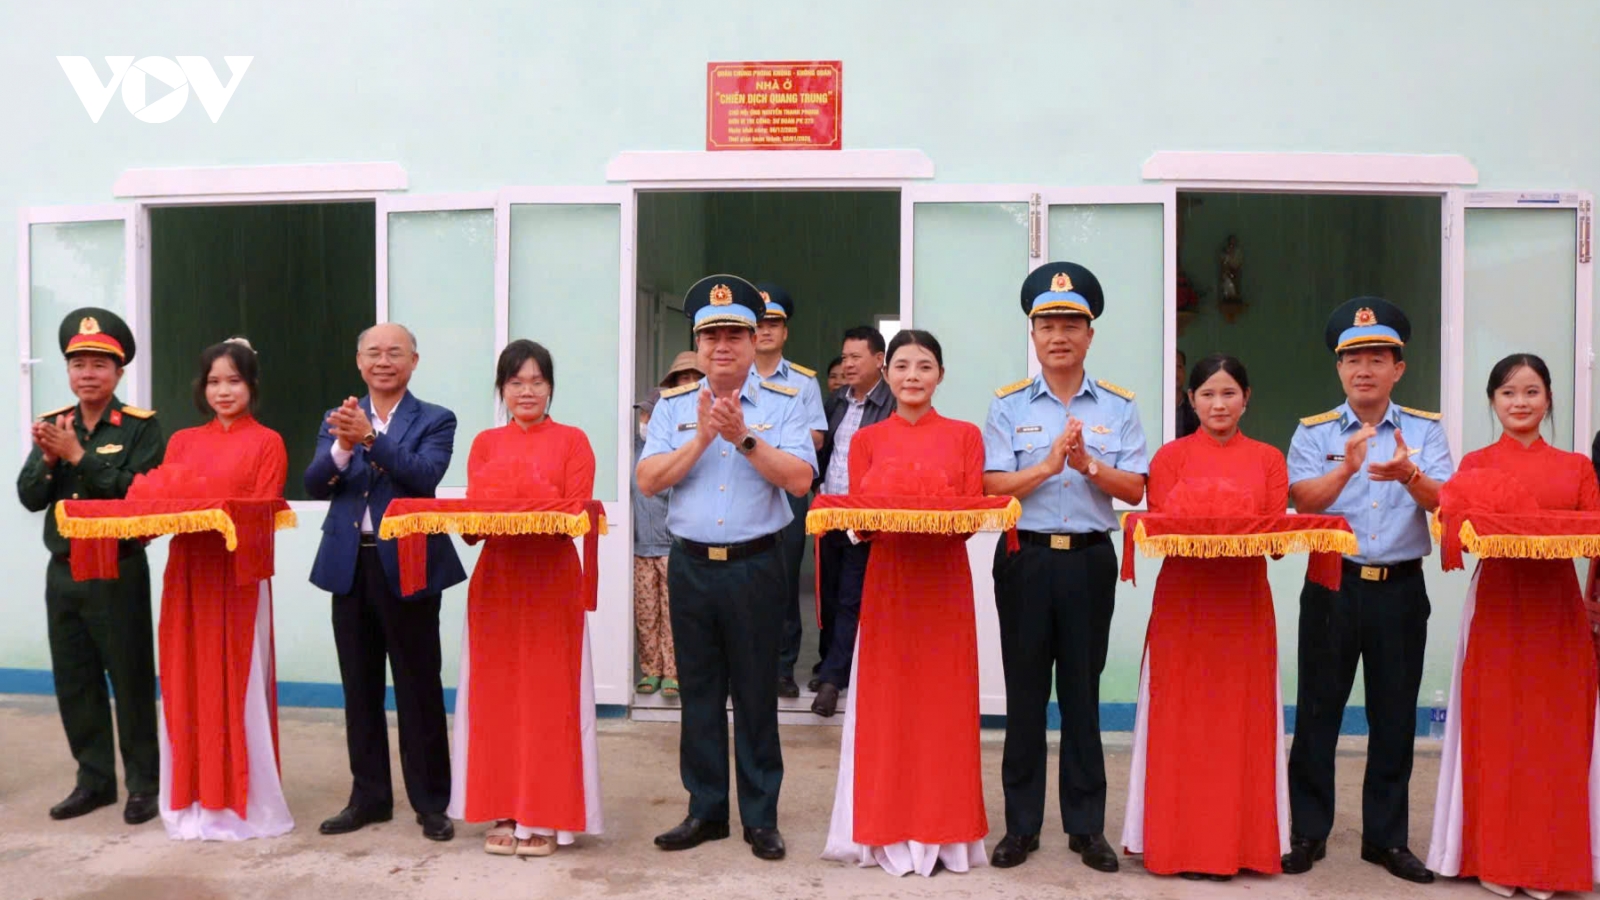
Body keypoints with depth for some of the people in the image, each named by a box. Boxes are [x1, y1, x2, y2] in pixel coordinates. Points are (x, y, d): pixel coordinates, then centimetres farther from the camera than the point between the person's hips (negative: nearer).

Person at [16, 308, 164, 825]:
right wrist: (48, 458, -13)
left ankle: (143, 784, 12)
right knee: (74, 681, 11)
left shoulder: (141, 426, -5)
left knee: (130, 680, 1)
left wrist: (80, 455, -19)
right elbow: (29, 498, 5)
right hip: (63, 572, 5)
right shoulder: (53, 424, 9)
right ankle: (94, 780, 23)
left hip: (119, 572, -5)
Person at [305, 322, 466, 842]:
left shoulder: (435, 421, 1)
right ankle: (369, 797, 24)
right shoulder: (338, 420, 11)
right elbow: (314, 486, -1)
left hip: (408, 567, -4)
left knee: (418, 689, 1)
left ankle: (431, 803, 12)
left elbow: (425, 475, -17)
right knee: (359, 689, 12)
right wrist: (343, 445, -20)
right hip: (349, 567, 4)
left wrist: (371, 437, -28)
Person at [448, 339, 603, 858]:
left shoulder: (572, 441, 2)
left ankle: (545, 816, 8)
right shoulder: (484, 444, 12)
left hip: (552, 580, -3)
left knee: (548, 697, -1)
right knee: (496, 697, 5)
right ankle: (503, 813, 15)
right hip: (495, 578, 3)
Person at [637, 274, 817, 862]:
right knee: (699, 692, 10)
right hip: (690, 565, 3)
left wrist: (744, 438, -18)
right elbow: (648, 481, -3)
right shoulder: (673, 406, 8)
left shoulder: (782, 404, 1)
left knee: (756, 694, 4)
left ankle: (761, 817, 17)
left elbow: (799, 479, -11)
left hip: (755, 565, -2)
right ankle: (706, 811, 23)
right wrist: (702, 439, -12)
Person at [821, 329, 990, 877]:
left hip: (946, 580, 0)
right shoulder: (866, 440, 7)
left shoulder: (966, 436, 5)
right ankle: (888, 832, 12)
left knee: (944, 702, 3)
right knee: (886, 703, 2)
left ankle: (943, 830, 14)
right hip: (886, 578, 1)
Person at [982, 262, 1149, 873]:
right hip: (1025, 558, 0)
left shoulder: (1118, 406, 5)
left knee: (1082, 692, 7)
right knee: (1024, 692, 6)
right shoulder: (1009, 405, 3)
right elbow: (993, 487, -5)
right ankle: (1021, 824, 17)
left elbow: (1135, 489, 0)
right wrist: (1050, 464, -18)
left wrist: (1088, 464, -17)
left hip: (1090, 559, 1)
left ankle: (1086, 824, 19)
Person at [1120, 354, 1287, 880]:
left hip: (1245, 601, 2)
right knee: (1182, 721, 0)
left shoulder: (1269, 460, 9)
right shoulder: (1170, 457, 4)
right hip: (1183, 601, -1)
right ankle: (1183, 842, 9)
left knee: (1241, 721, 4)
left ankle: (1239, 841, 15)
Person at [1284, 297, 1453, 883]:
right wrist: (1347, 468, -30)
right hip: (1333, 586, -1)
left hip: (1401, 589, 1)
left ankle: (1387, 837, 22)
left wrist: (1409, 475, -30)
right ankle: (1308, 832, 16)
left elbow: (1444, 501, -9)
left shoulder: (1425, 431, 5)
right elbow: (1301, 499, -13)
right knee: (1318, 710, 5)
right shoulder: (1314, 432, 2)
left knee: (1395, 716, 9)